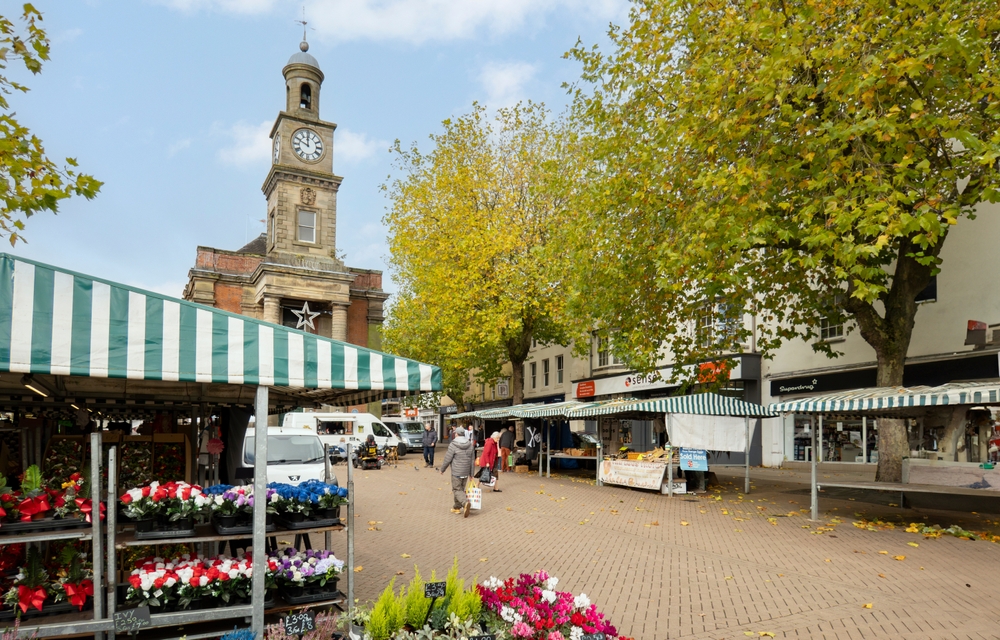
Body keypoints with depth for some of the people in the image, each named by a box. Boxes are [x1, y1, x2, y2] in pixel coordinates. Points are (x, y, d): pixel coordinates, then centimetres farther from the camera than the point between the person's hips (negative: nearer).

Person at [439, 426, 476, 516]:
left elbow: (447, 459, -10)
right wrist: (471, 473, 15)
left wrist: (442, 469, 5)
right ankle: (457, 507, 25)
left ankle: (465, 502, -23)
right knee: (461, 489, 18)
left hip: (456, 472, -6)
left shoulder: (453, 445, -13)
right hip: (466, 472, 6)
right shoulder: (470, 444, 4)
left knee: (457, 490, 1)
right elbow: (472, 460, 8)